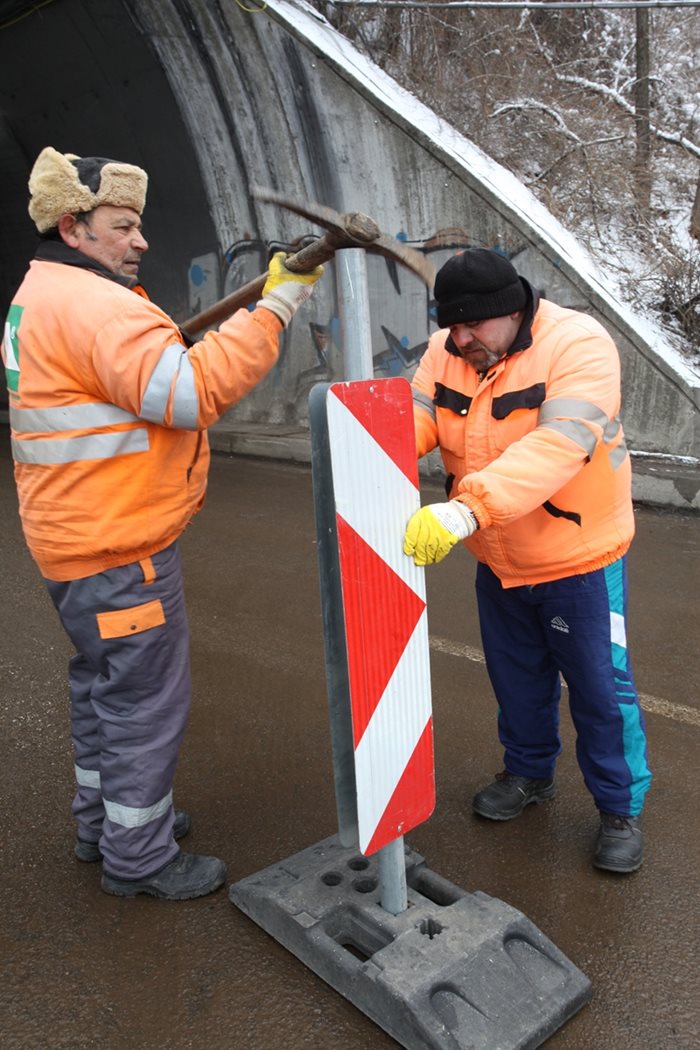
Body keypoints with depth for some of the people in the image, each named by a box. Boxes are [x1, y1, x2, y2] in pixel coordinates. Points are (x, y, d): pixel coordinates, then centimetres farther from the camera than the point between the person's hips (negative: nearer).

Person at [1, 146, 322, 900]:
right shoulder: (90, 303, -18)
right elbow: (193, 391, -28)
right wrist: (276, 308, -23)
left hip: (80, 535, 11)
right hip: (118, 548, -11)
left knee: (104, 685, 22)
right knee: (146, 700, 2)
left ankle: (102, 822, 39)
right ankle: (138, 858, 18)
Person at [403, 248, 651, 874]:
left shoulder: (580, 346, -25)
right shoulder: (447, 353, -6)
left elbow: (555, 446, -39)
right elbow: (411, 422, -19)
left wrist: (466, 510, -51)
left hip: (578, 561, -5)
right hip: (498, 564, 5)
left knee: (601, 690, 9)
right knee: (518, 680, 22)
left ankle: (621, 808, 32)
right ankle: (529, 773, 47)